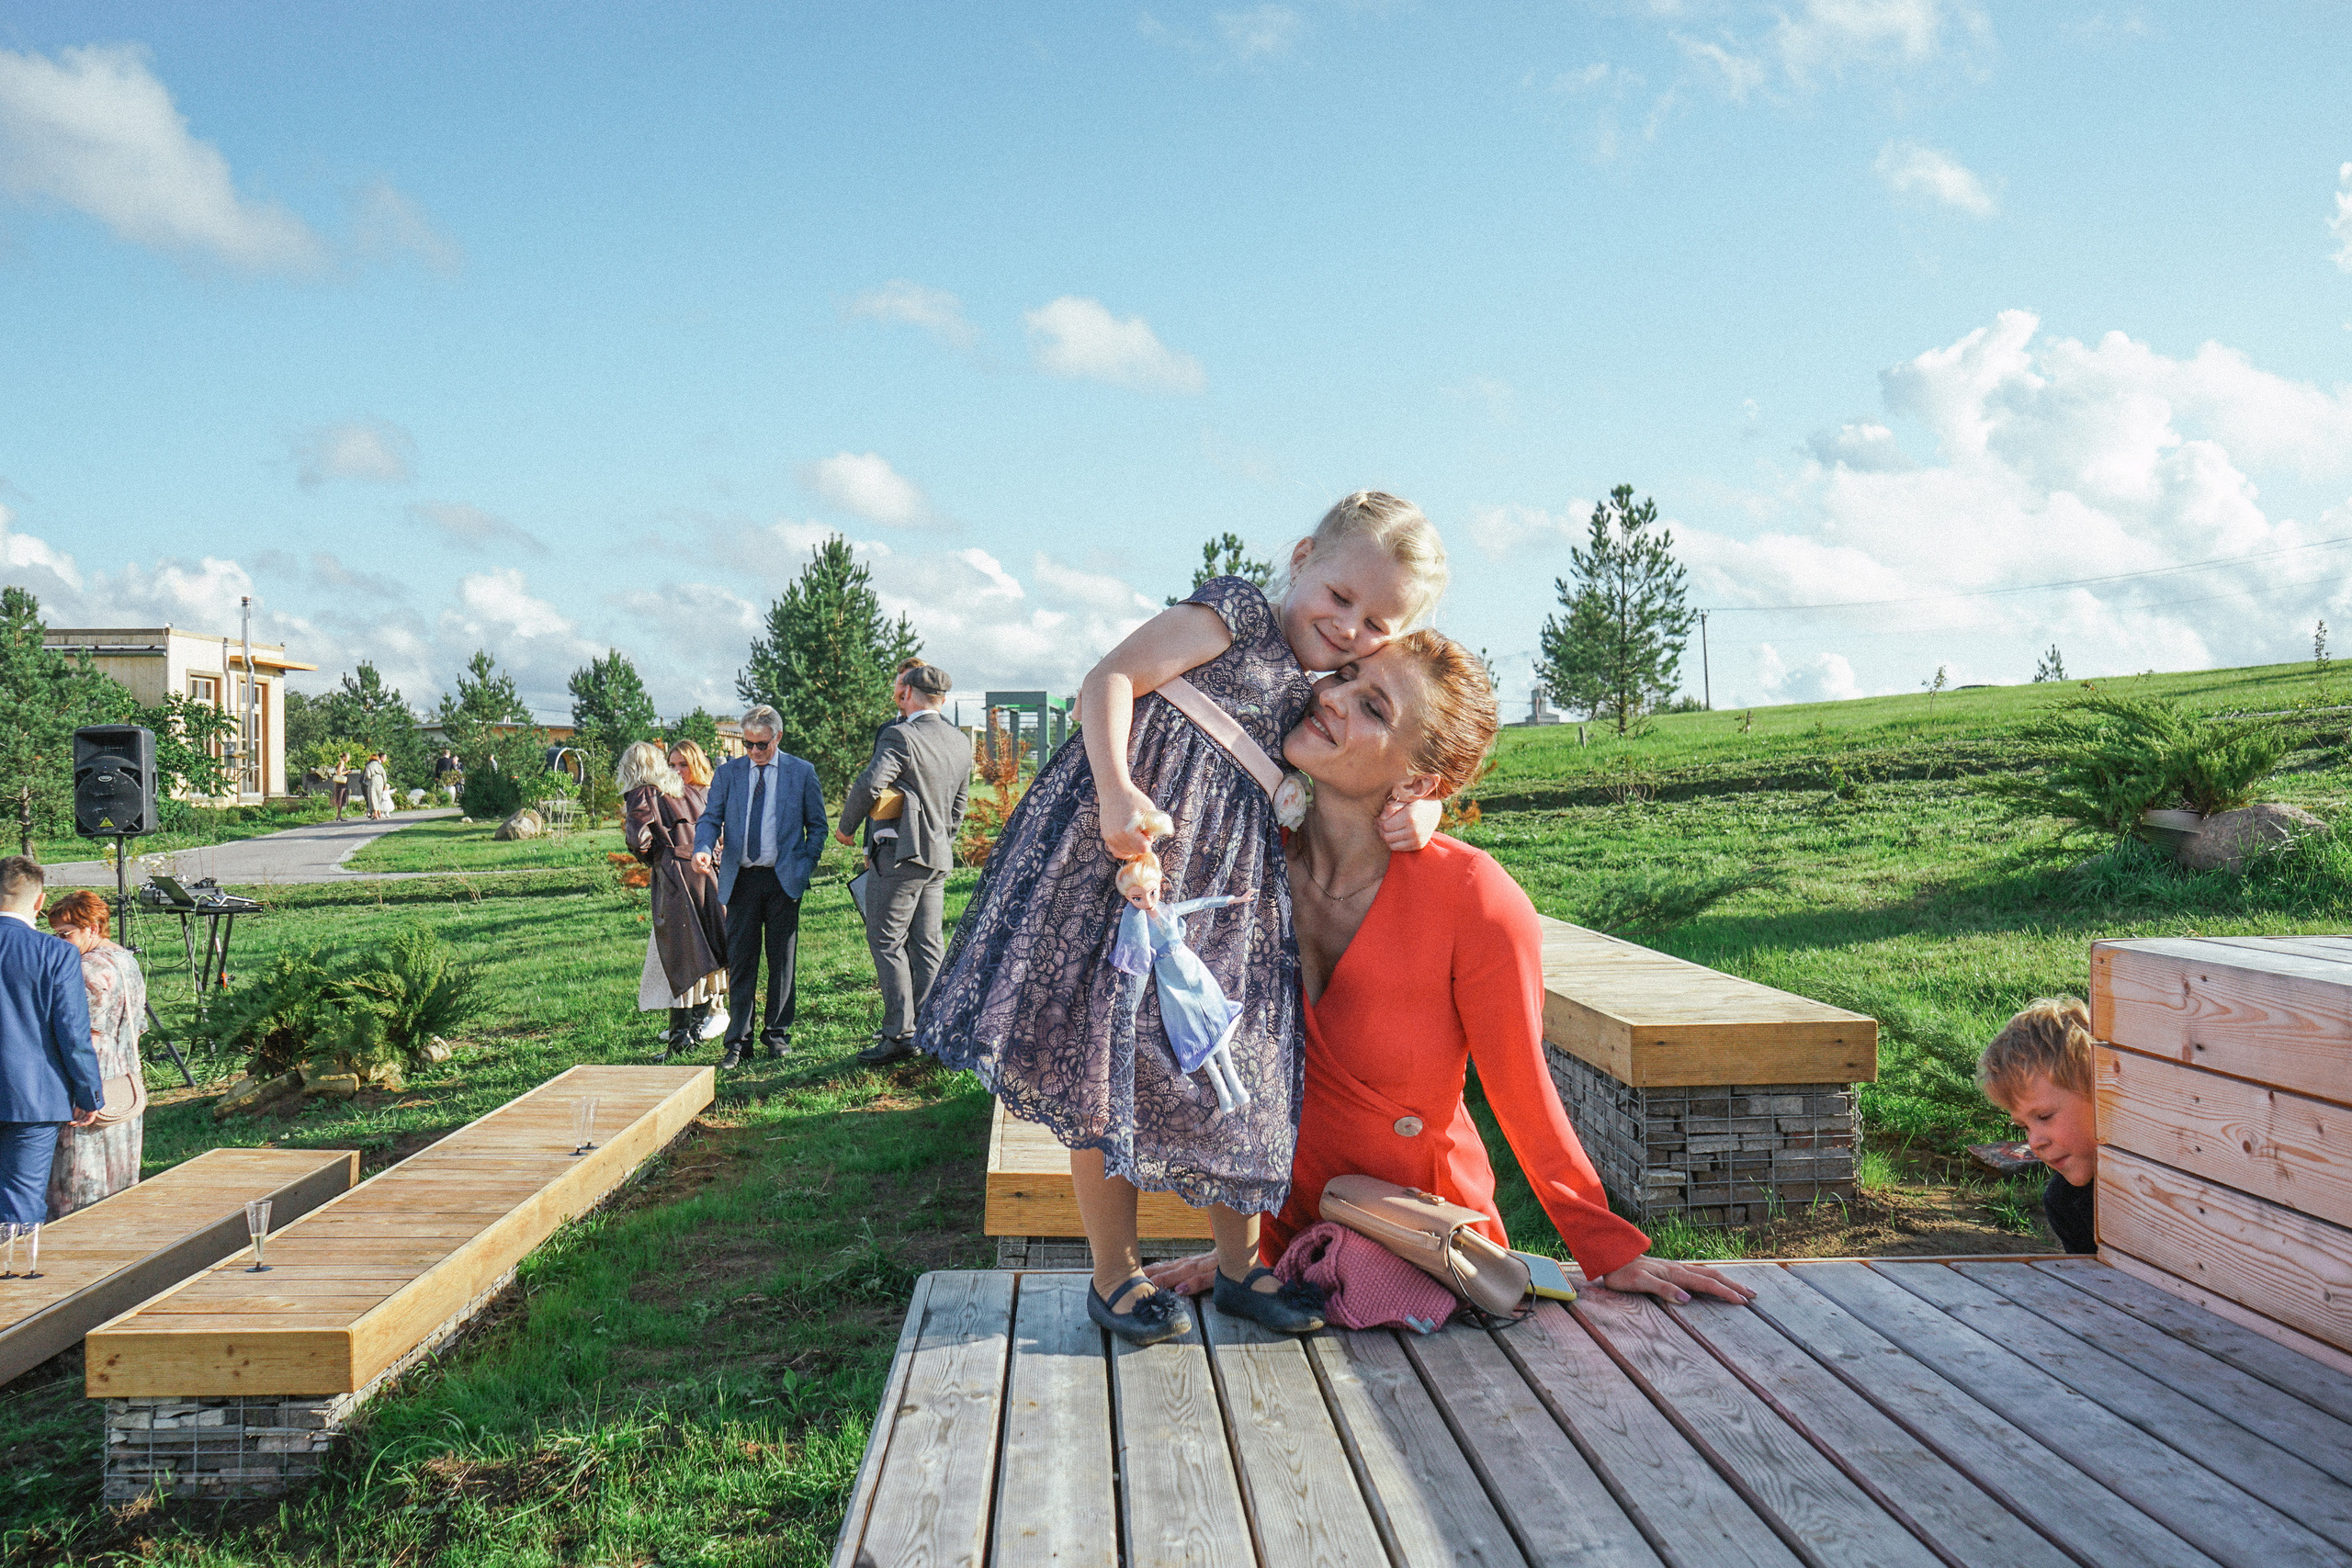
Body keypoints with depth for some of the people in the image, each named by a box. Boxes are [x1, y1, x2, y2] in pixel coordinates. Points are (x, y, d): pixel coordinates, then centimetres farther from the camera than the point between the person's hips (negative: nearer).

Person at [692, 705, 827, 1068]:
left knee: (782, 960, 5)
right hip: (741, 879, 1)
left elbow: (817, 825, 9)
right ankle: (738, 1041, 6)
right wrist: (703, 848, -14)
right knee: (740, 961, 1)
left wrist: (806, 865, -3)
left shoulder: (801, 772, 4)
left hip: (784, 878, -1)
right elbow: (710, 818, 7)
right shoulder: (727, 772, 8)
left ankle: (777, 1033, 17)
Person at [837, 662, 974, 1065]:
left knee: (886, 940, -2)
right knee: (928, 945, 10)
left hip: (902, 853, -8)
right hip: (939, 855, 8)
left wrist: (845, 827, -7)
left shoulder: (901, 736, -14)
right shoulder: (960, 742, 11)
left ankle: (899, 1034, -5)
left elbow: (869, 785, -23)